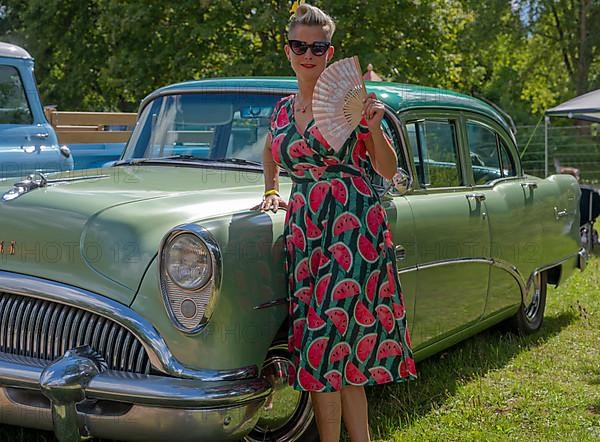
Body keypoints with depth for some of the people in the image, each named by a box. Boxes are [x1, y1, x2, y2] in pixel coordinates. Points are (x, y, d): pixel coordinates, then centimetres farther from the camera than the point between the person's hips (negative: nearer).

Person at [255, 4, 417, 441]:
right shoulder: (284, 109, 14)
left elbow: (389, 171, 2)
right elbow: (272, 149, 38)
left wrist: (374, 127, -13)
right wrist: (272, 192, 27)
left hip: (354, 227, -5)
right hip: (305, 232, 5)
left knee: (328, 342, -10)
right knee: (342, 349, 3)